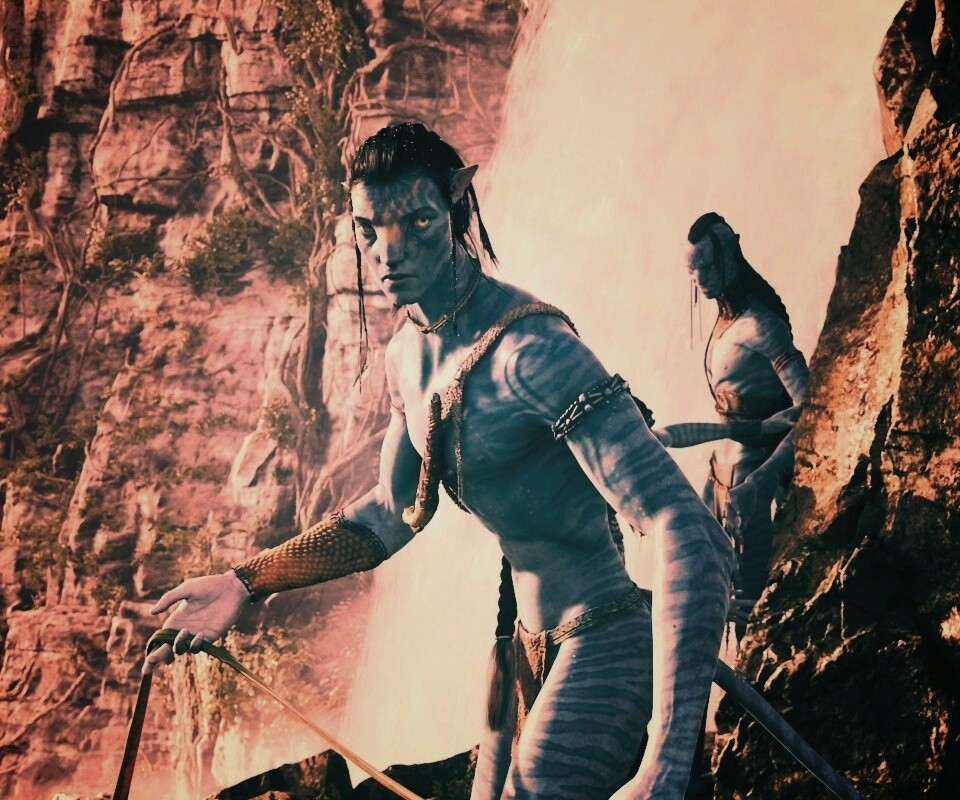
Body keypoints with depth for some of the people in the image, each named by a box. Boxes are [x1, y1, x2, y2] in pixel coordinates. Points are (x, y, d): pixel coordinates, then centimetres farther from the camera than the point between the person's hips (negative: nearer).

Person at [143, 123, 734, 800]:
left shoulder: (530, 346, -25)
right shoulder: (409, 354, 2)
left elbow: (692, 533, -32)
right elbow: (392, 515, 16)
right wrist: (244, 583, 5)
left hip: (604, 648, -8)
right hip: (528, 642, 8)